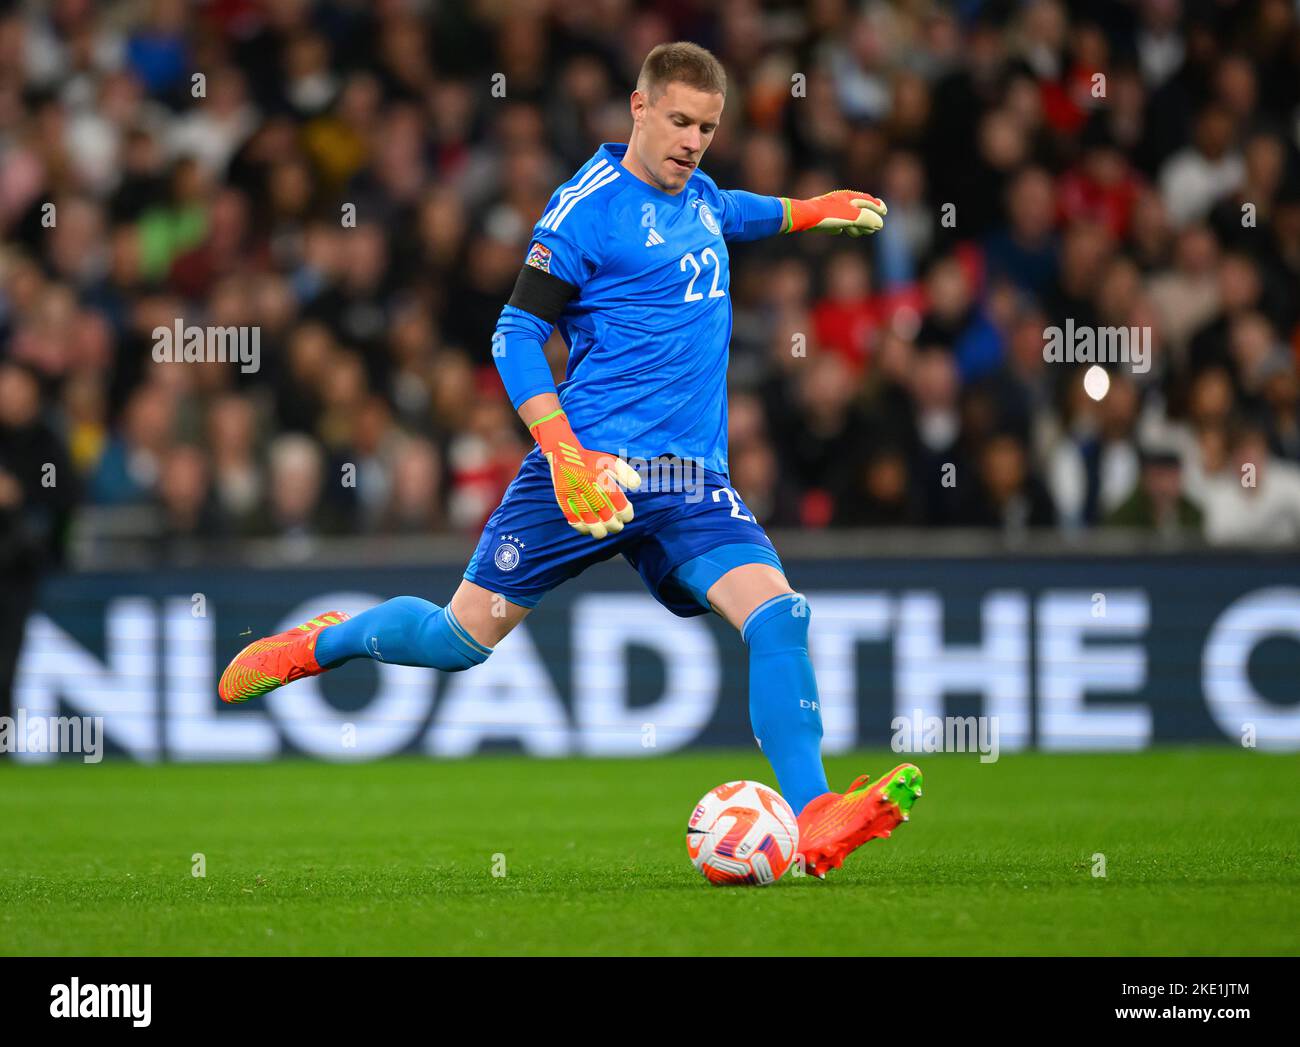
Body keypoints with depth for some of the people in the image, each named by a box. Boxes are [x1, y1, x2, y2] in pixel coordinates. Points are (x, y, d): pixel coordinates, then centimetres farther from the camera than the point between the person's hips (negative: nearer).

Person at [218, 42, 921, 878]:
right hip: (593, 463, -5)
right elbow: (516, 337, -11)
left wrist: (810, 210, 43)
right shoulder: (589, 205, -8)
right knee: (465, 637, 0)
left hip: (691, 480, 5)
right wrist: (566, 455, -21)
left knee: (778, 614, -17)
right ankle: (320, 644, 28)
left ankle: (816, 824, -21)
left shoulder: (698, 197, 14)